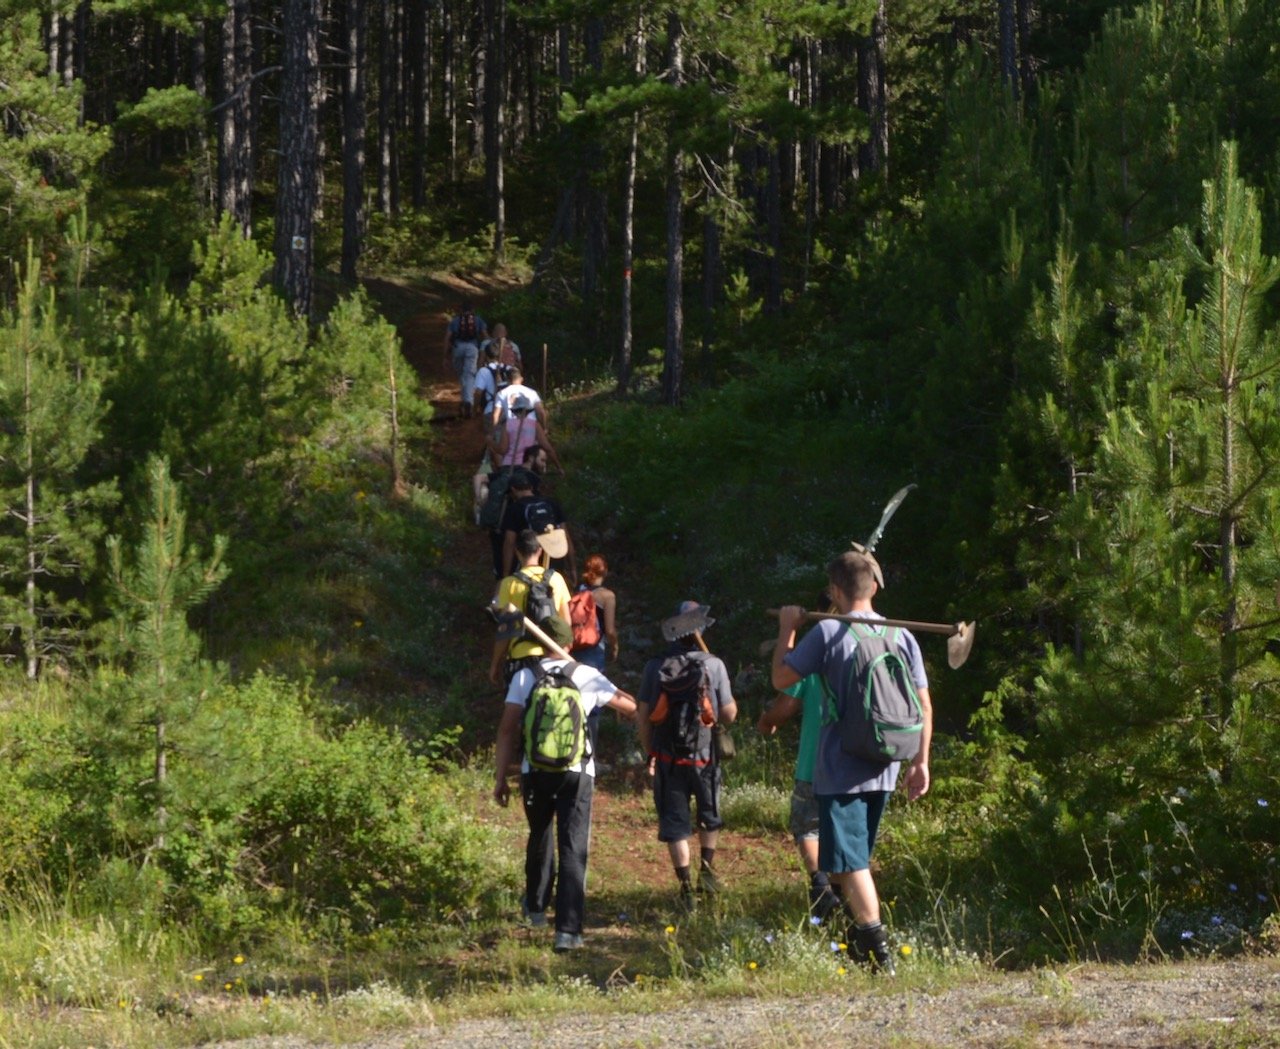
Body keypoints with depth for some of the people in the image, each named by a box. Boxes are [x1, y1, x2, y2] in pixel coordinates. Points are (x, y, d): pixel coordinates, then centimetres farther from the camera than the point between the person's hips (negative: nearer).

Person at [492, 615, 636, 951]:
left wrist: (501, 777, 3)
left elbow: (507, 730, -3)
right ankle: (568, 930, -12)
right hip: (577, 773, -2)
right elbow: (630, 706, 13)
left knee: (539, 839, 24)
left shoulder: (524, 677, 1)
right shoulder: (588, 677, 2)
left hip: (535, 772, 2)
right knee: (573, 850, -2)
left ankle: (535, 907, 44)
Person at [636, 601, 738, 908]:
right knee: (710, 815, 24)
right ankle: (706, 868, 18)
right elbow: (729, 714, -5)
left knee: (674, 823, 7)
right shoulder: (714, 665, -9)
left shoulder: (655, 666, -7)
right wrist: (732, 702, 18)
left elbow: (642, 715, -5)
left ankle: (686, 886, 6)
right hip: (705, 754, 0)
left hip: (668, 757, 0)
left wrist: (650, 753, 9)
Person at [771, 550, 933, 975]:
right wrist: (920, 761, 13)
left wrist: (787, 628, 11)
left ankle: (879, 953, -16)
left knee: (850, 862, -6)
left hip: (839, 769, -6)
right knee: (854, 857, 21)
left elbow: (781, 678, -3)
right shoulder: (901, 636, 3)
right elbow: (924, 704, 5)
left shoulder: (828, 633, -11)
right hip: (883, 769, 6)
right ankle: (861, 939, 29)